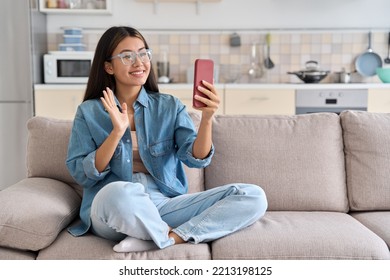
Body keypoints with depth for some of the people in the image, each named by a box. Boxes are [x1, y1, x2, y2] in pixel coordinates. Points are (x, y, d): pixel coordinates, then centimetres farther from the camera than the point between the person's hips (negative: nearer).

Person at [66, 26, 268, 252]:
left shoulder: (170, 106, 8)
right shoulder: (89, 112, 5)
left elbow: (197, 159, -3)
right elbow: (82, 175, -2)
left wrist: (207, 118, -21)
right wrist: (117, 132, -15)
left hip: (166, 205, 3)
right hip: (112, 208, -2)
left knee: (254, 196, -15)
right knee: (118, 192, -40)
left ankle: (167, 239, -21)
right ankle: (173, 236, -11)